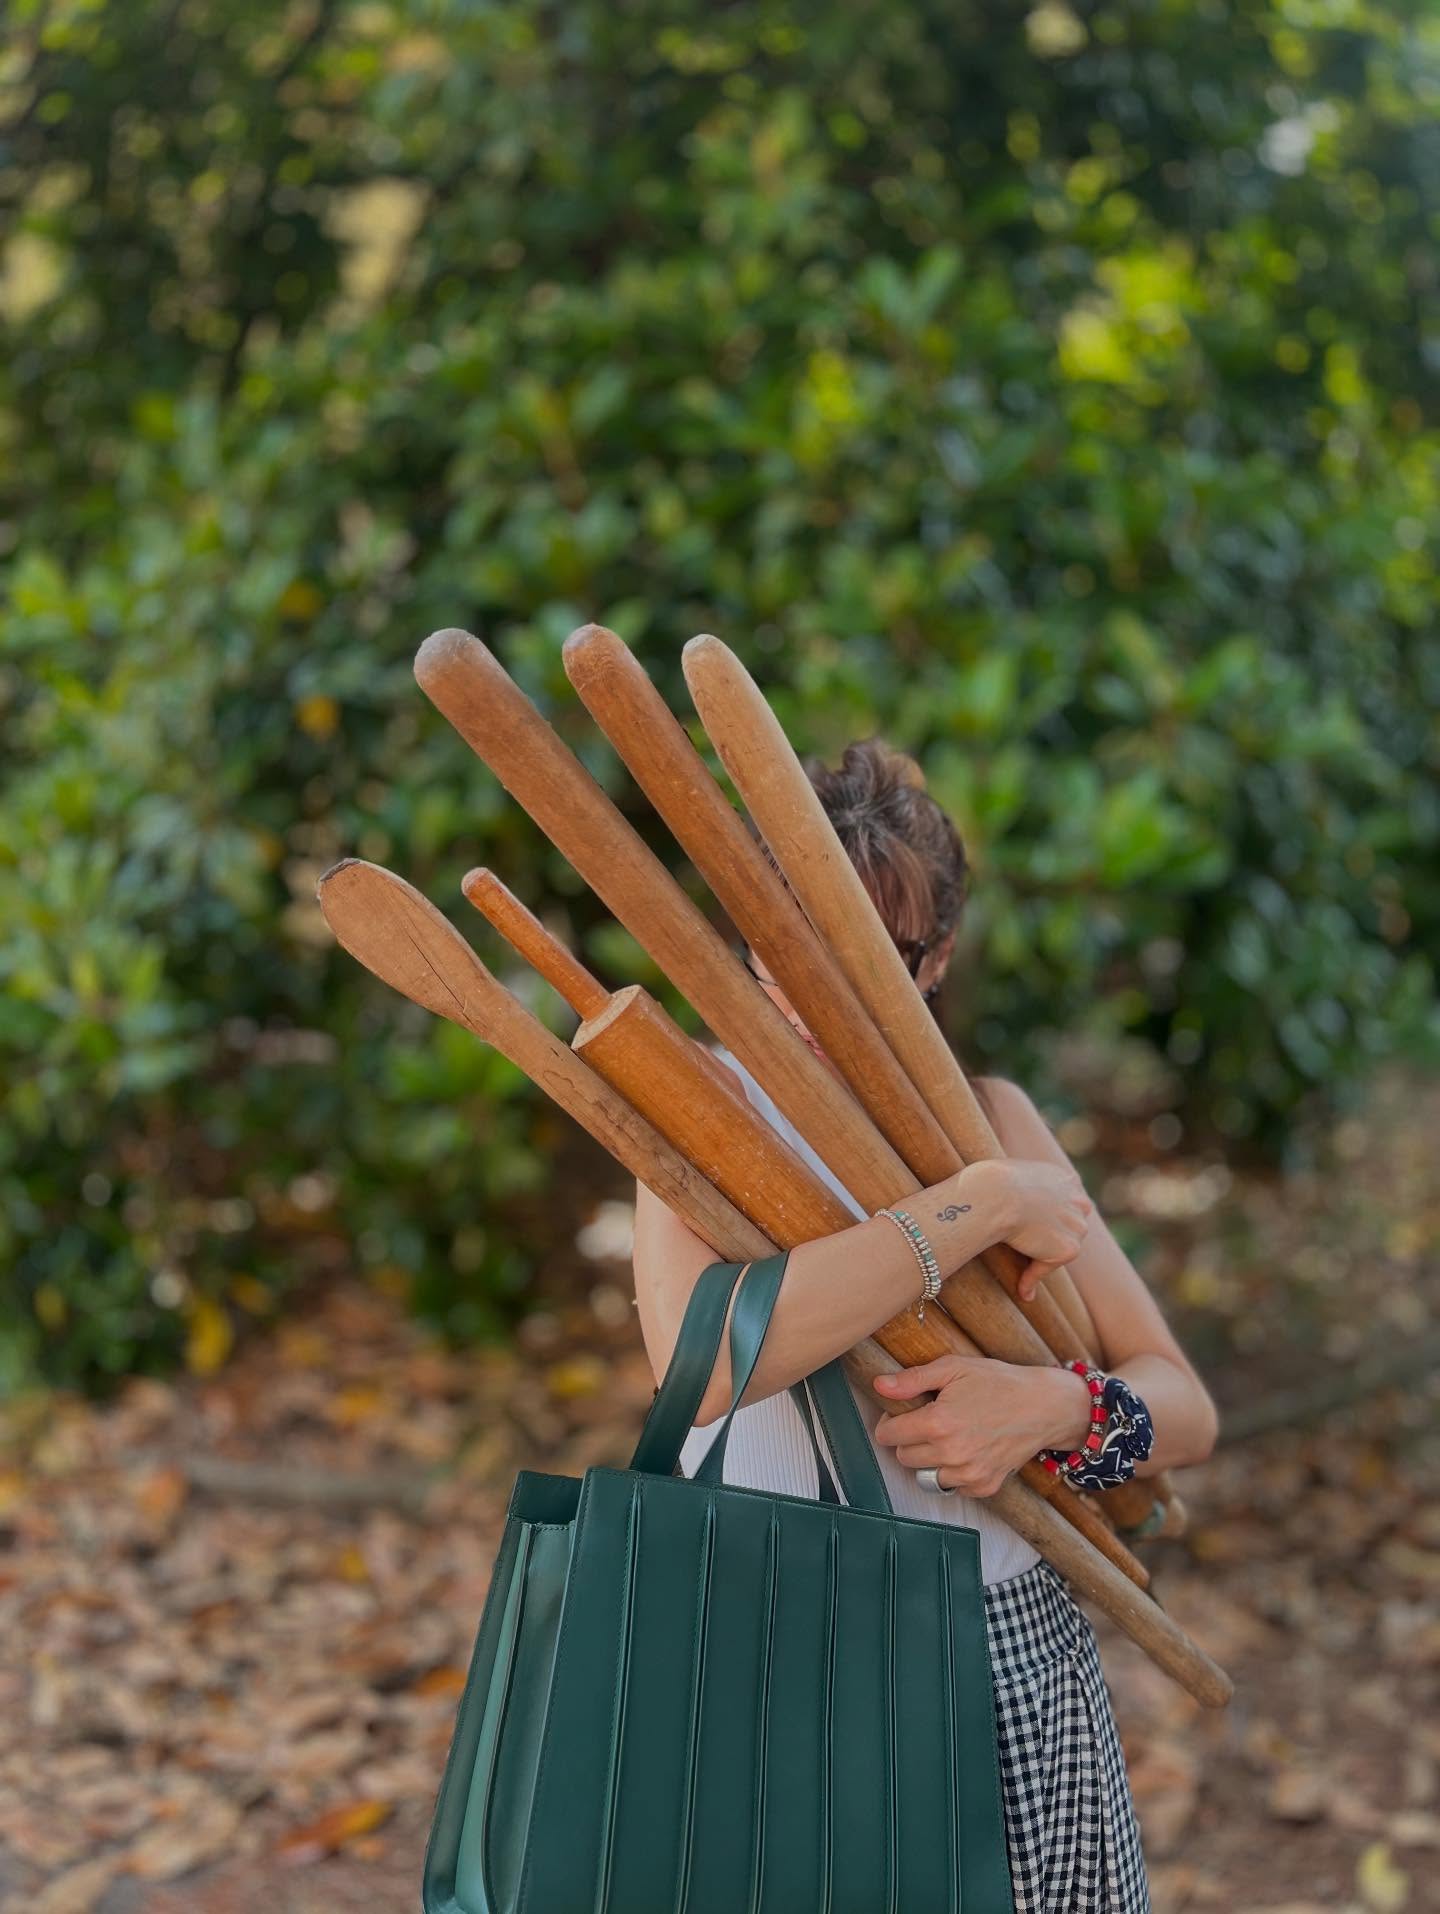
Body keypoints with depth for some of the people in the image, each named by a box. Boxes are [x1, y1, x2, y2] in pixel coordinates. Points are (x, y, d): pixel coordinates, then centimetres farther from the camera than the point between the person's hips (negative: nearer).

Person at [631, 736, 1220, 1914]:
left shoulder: (989, 1114, 4)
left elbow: (1185, 1410, 2)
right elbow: (703, 1356, -26)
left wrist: (1052, 1406, -20)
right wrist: (984, 1206, -23)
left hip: (1009, 1668, 3)